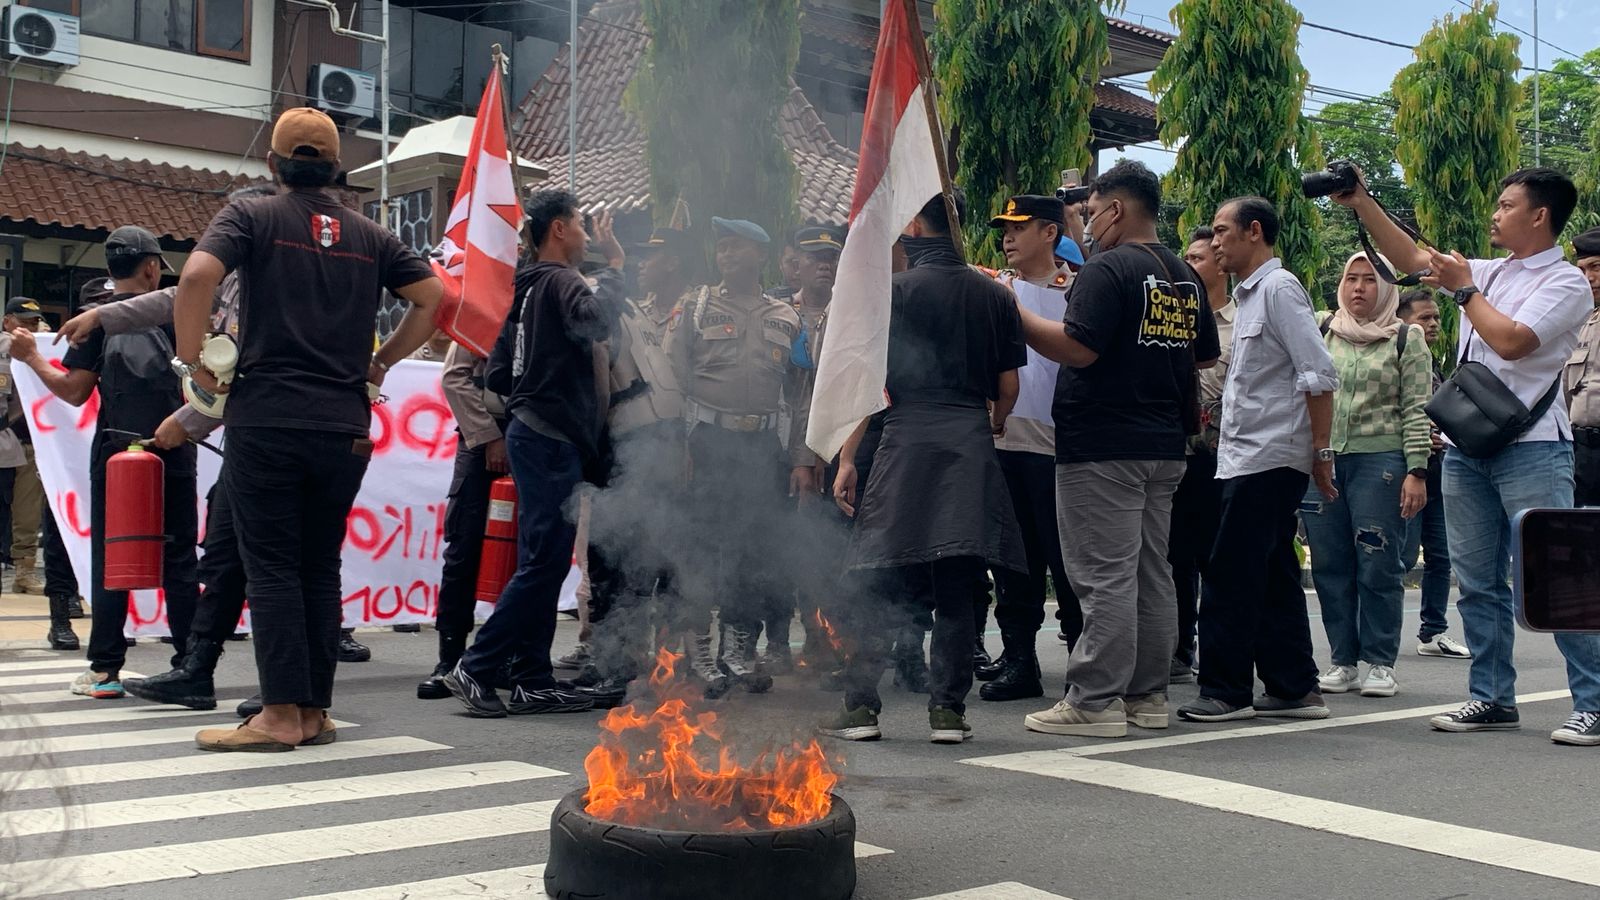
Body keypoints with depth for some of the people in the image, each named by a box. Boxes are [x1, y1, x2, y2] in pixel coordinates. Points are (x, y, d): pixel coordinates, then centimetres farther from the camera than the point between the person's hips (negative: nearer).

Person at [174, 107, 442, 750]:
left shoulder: (252, 216, 2)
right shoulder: (370, 236, 13)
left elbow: (198, 275, -15)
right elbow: (433, 298, 8)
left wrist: (191, 361, -4)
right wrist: (380, 364, 13)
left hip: (265, 417, -3)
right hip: (345, 425, 4)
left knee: (272, 567, 0)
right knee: (321, 566, 10)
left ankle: (281, 713, -1)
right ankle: (316, 711, 12)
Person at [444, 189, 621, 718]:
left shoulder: (527, 287, 19)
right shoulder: (559, 280, -8)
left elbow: (496, 375, 19)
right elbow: (595, 318, -31)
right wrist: (613, 267, -17)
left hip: (532, 432, 10)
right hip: (552, 438, -10)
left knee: (542, 563, 10)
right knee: (544, 564, -8)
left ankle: (532, 680, 13)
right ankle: (476, 669, -5)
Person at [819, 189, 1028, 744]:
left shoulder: (894, 289, -1)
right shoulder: (994, 295, 10)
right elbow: (1008, 386, 11)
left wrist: (847, 457, -2)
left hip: (908, 439, -3)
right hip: (972, 446, 3)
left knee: (880, 582, 3)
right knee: (956, 586, 6)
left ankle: (859, 705, 5)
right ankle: (947, 709, 7)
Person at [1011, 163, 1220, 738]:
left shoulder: (1108, 269, -12)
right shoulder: (1186, 278, 14)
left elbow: (1078, 348, -21)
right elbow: (1207, 355, 22)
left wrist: (1015, 313, -11)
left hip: (1103, 447, -8)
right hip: (1165, 445, 8)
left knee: (1105, 576, -6)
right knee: (1152, 572, 12)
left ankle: (1095, 702, -4)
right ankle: (1148, 695, 19)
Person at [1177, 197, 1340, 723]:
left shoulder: (1279, 288, -10)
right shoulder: (1249, 295, 20)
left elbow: (1320, 375, -16)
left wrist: (1321, 452, -15)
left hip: (1267, 458, -10)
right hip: (1249, 457, 10)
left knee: (1230, 577, -7)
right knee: (1273, 577, 11)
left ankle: (1225, 690, -2)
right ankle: (1293, 689, 17)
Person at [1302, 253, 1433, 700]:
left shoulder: (1406, 338, 4)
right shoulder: (1320, 329, 11)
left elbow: (1417, 410, 0)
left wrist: (1416, 471, -6)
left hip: (1379, 460, -3)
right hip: (1321, 459, 3)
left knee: (1378, 566, -3)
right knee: (1330, 565, 5)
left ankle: (1380, 663, 7)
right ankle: (1343, 661, 14)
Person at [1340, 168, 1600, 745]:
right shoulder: (1488, 274, 17)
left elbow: (1511, 341, -18)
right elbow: (1410, 257, 20)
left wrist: (1463, 289, -4)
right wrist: (1361, 203, 14)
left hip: (1531, 448, -7)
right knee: (1478, 583, 9)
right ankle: (1492, 698, 16)